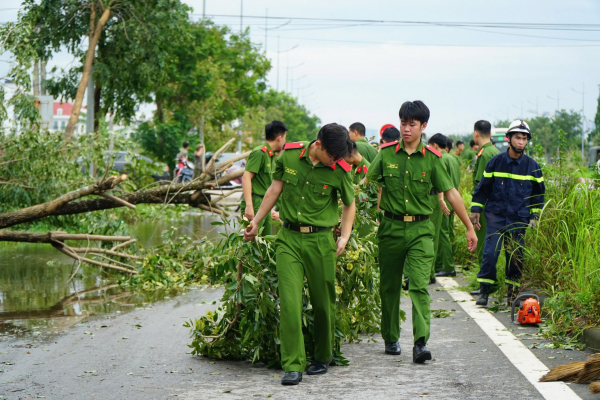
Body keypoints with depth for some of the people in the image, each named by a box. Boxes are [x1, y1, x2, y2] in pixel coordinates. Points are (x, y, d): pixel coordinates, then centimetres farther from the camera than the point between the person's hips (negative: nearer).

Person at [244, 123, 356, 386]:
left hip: (321, 241, 0)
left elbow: (349, 204, 12)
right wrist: (256, 222, 17)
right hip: (289, 238, 1)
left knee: (323, 303, 7)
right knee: (289, 302, -10)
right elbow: (275, 189, 12)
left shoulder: (340, 171, -5)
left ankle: (322, 358, 28)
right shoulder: (289, 154, -2)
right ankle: (293, 366, -9)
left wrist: (344, 237, 2)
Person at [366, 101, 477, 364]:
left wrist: (469, 227, 9)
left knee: (420, 286, -13)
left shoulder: (432, 159, 0)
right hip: (391, 227, 1)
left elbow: (450, 193, 6)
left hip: (421, 229, -1)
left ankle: (421, 344, -20)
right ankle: (390, 339, 27)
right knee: (390, 286, 10)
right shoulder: (386, 154, 1)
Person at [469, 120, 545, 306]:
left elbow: (539, 193, 13)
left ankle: (512, 293, 14)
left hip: (519, 219, 1)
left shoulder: (532, 166, 3)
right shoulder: (496, 162, 0)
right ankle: (484, 291, -3)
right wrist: (475, 209, 6)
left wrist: (535, 216, 9)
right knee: (490, 252, -10)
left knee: (516, 256, 4)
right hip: (496, 215, -1)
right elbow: (483, 187, 8)